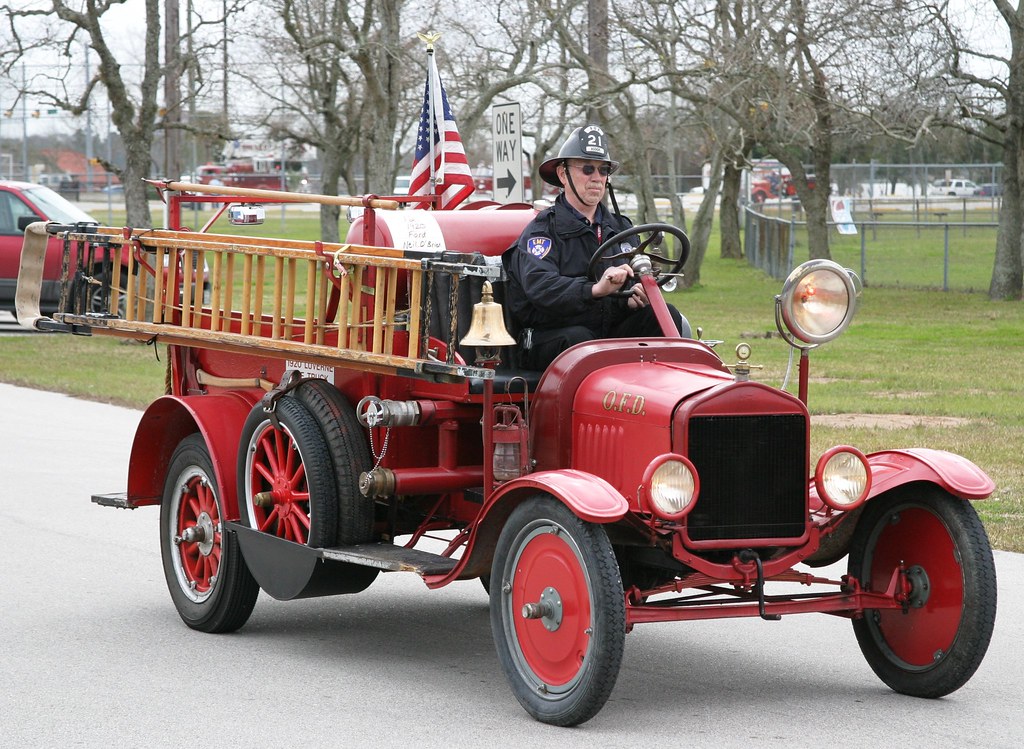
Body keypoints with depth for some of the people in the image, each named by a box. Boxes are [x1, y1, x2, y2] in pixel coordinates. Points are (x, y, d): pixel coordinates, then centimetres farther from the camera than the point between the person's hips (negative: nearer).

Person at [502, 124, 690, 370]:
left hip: (611, 335, 6)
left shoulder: (620, 228, 20)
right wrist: (595, 289, -38)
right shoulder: (541, 230, -2)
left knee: (667, 317, -16)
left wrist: (635, 297, -10)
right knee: (578, 338, -37)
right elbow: (539, 286, -21)